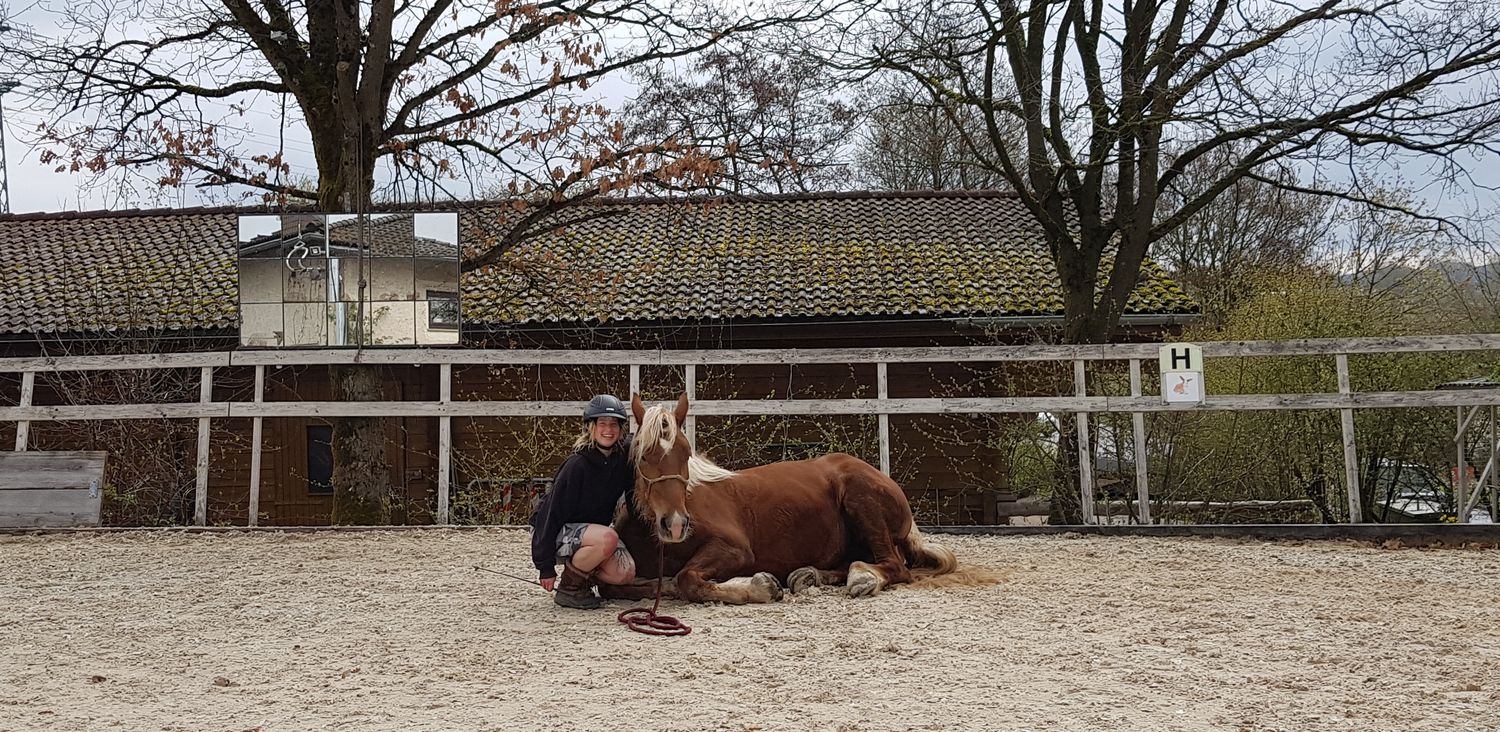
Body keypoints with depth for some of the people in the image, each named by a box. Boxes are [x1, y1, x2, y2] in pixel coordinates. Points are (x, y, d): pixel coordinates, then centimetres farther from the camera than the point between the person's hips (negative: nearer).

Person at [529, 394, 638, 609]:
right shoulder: (577, 466, -25)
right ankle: (568, 588, -11)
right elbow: (552, 513, -20)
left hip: (590, 529, 6)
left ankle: (581, 577, 11)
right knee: (607, 538, -34)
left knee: (625, 573, -16)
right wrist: (545, 566, -18)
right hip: (557, 532, -6)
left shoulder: (624, 456, -9)